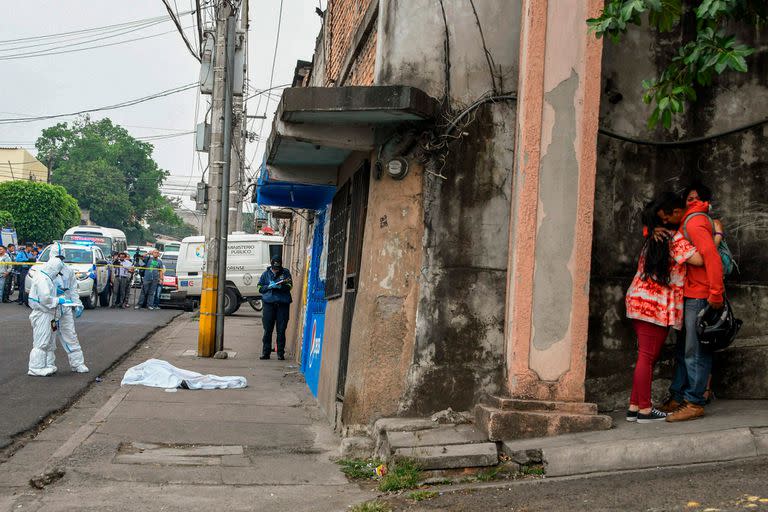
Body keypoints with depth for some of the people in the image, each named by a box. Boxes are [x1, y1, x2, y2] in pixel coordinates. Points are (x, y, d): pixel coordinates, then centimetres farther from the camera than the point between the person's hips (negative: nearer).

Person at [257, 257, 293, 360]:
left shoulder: (285, 273, 8)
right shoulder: (266, 274, 11)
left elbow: (289, 286, 0)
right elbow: (260, 288, 11)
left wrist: (280, 286, -18)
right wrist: (269, 286, -8)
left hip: (283, 304, -1)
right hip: (269, 303, 1)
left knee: (281, 330, -1)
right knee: (267, 330, 1)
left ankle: (280, 353, 6)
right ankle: (266, 353, 8)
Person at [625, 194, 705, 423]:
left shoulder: (652, 239, 15)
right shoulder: (676, 239, -10)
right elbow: (701, 259, -19)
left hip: (639, 301, 9)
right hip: (657, 305, -9)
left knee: (646, 356, 13)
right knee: (648, 356, -4)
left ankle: (634, 407, 15)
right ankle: (645, 409, 2)